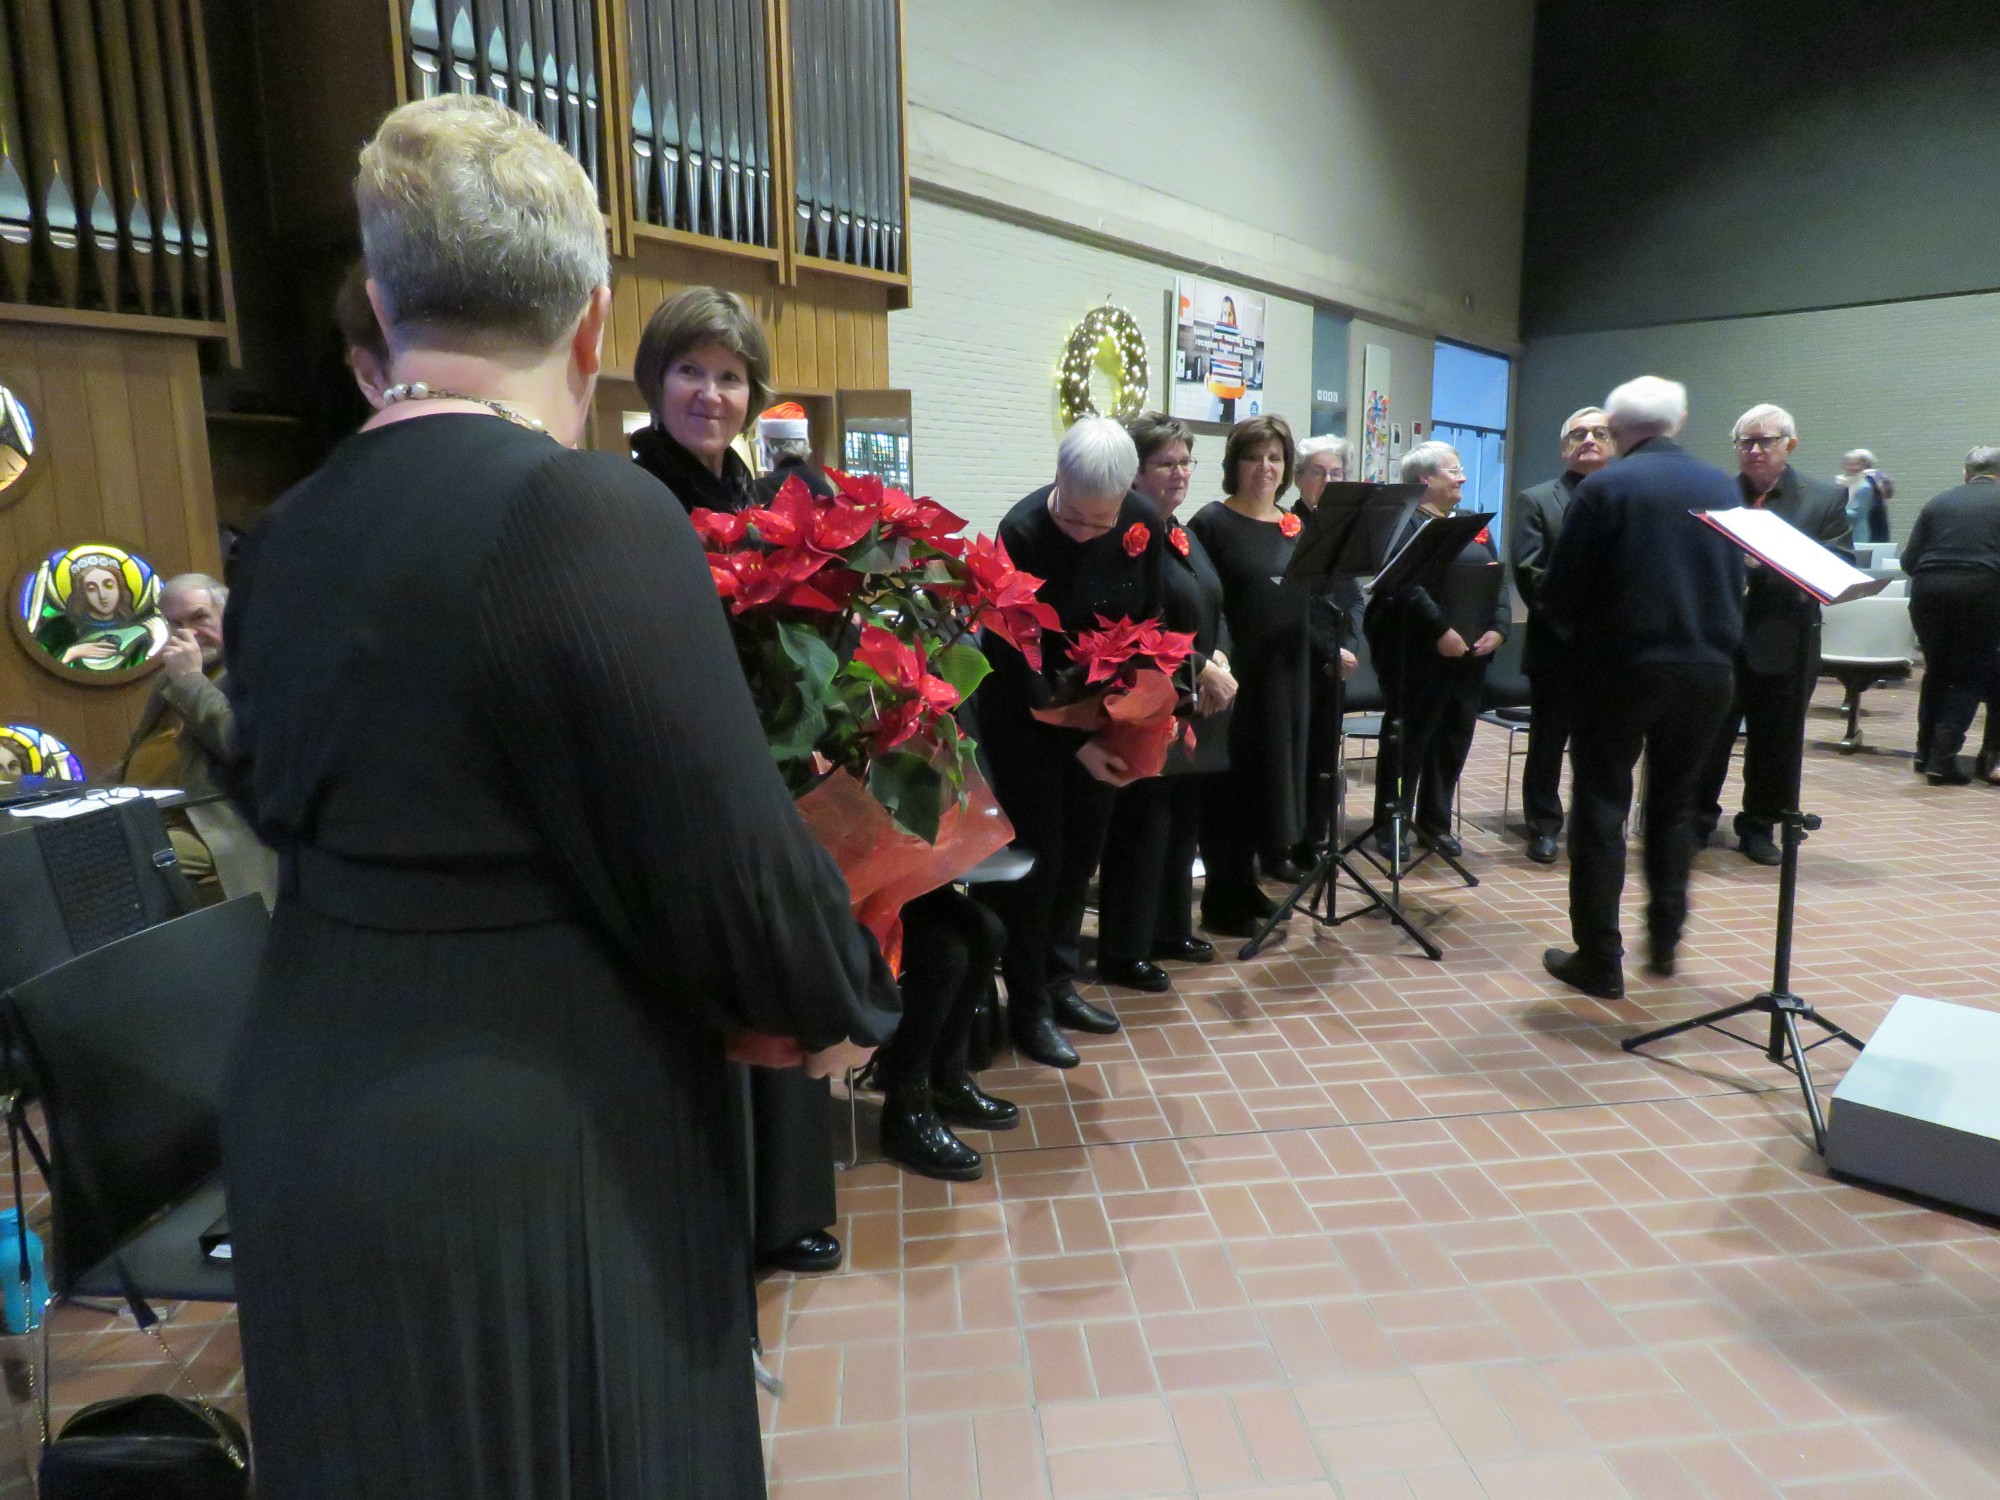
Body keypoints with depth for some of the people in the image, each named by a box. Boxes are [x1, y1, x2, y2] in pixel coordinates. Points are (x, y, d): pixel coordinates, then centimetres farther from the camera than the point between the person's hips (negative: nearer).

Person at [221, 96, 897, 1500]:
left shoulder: (283, 537, 1)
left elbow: (282, 803, 11)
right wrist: (841, 1004, -1)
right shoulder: (589, 513, -22)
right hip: (535, 1165, -7)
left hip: (305, 1126, 7)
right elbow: (733, 856, -22)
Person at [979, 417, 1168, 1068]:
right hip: (1026, 716, -5)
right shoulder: (1022, 531, -23)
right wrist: (1077, 743, -26)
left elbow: (1150, 621, 3)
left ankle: (1058, 981, 28)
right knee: (1035, 855, -1)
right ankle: (1027, 1005, 14)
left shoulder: (1144, 524, -8)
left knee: (1083, 848, 12)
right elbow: (1019, 657, -22)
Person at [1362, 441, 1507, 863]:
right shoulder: (1405, 522, -7)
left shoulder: (1475, 527, 17)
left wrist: (1498, 628, -3)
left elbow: (1497, 583, 13)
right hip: (1417, 655, -7)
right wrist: (1440, 630, -23)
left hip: (1470, 656, 7)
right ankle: (1389, 827, 12)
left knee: (1454, 739, 11)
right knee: (1408, 740, 1)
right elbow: (1404, 584, -19)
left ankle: (1434, 822, 25)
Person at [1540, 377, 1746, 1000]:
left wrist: (1573, 633, 9)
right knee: (1674, 803, 20)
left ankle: (1599, 961, 6)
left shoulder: (1604, 488, -10)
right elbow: (1737, 581, 11)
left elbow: (1561, 587, -10)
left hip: (1620, 667, -5)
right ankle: (1664, 940, 26)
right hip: (1706, 668, 5)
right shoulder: (1723, 488, 5)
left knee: (1600, 809, 3)